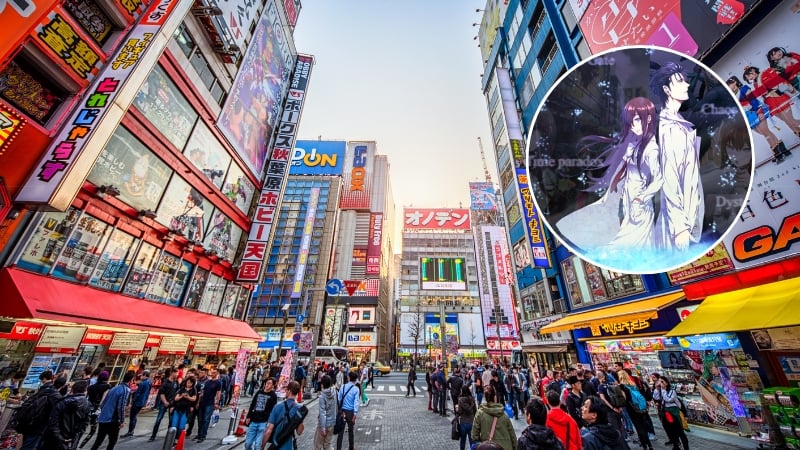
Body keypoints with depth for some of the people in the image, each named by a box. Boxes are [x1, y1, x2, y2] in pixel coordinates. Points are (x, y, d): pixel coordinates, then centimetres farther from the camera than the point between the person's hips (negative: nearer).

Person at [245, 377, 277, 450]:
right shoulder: (259, 392, 8)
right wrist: (248, 417, 10)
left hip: (263, 423, -4)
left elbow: (273, 410, -7)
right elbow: (252, 405, 16)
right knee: (248, 443, 10)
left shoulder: (273, 396, -5)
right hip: (253, 421, 4)